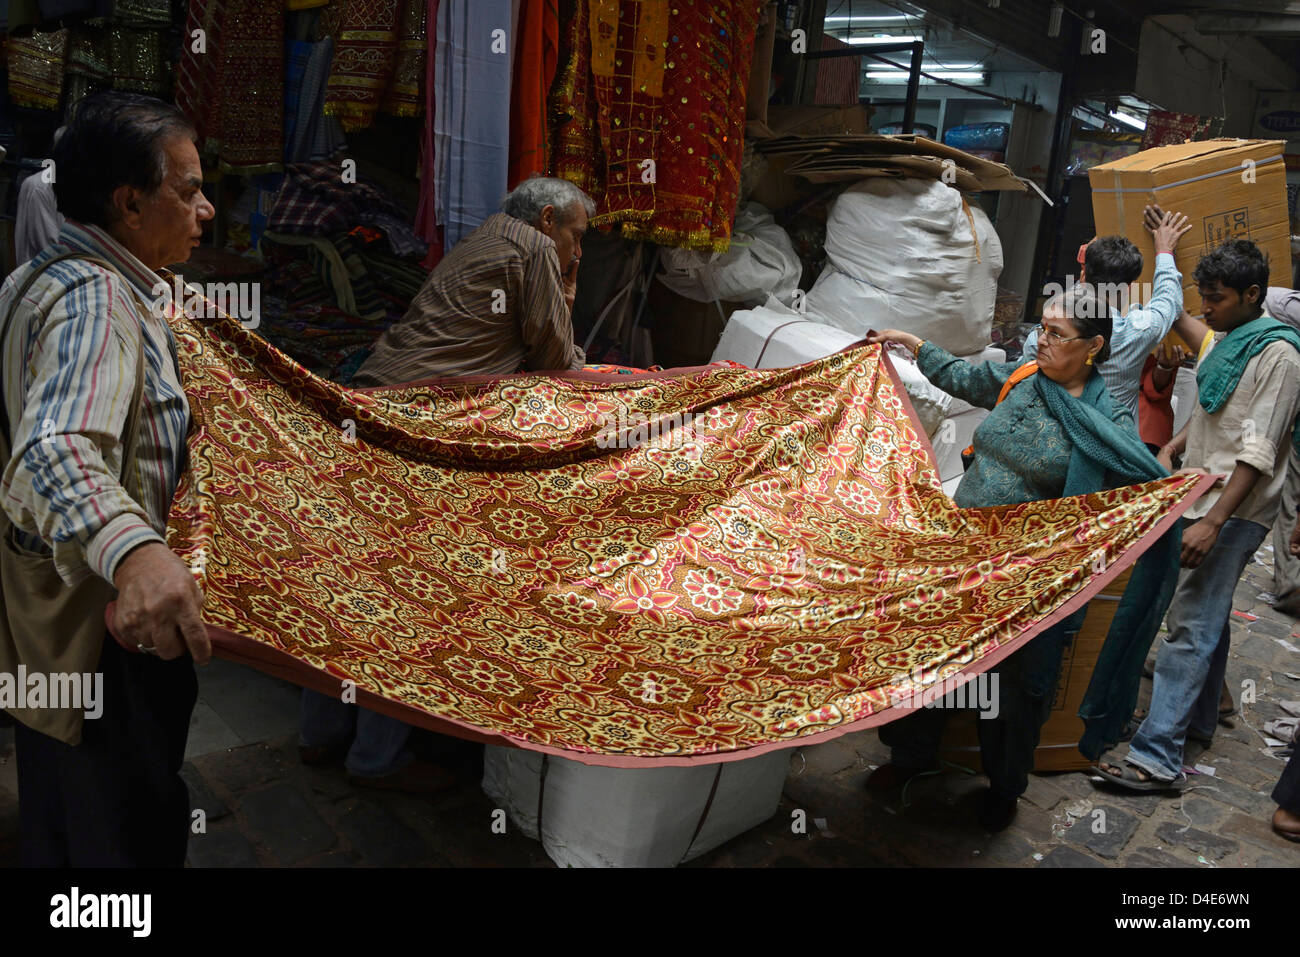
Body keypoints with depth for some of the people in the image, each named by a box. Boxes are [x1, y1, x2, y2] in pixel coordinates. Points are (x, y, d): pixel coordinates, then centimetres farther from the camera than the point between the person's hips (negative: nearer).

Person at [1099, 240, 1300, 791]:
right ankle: (1197, 718, 32)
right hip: (1202, 497, 9)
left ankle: (1157, 757, -12)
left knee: (1192, 627, -12)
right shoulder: (1228, 340, 15)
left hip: (1234, 512, -9)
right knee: (1206, 617, 18)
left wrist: (1213, 522, -25)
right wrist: (1172, 449, 10)